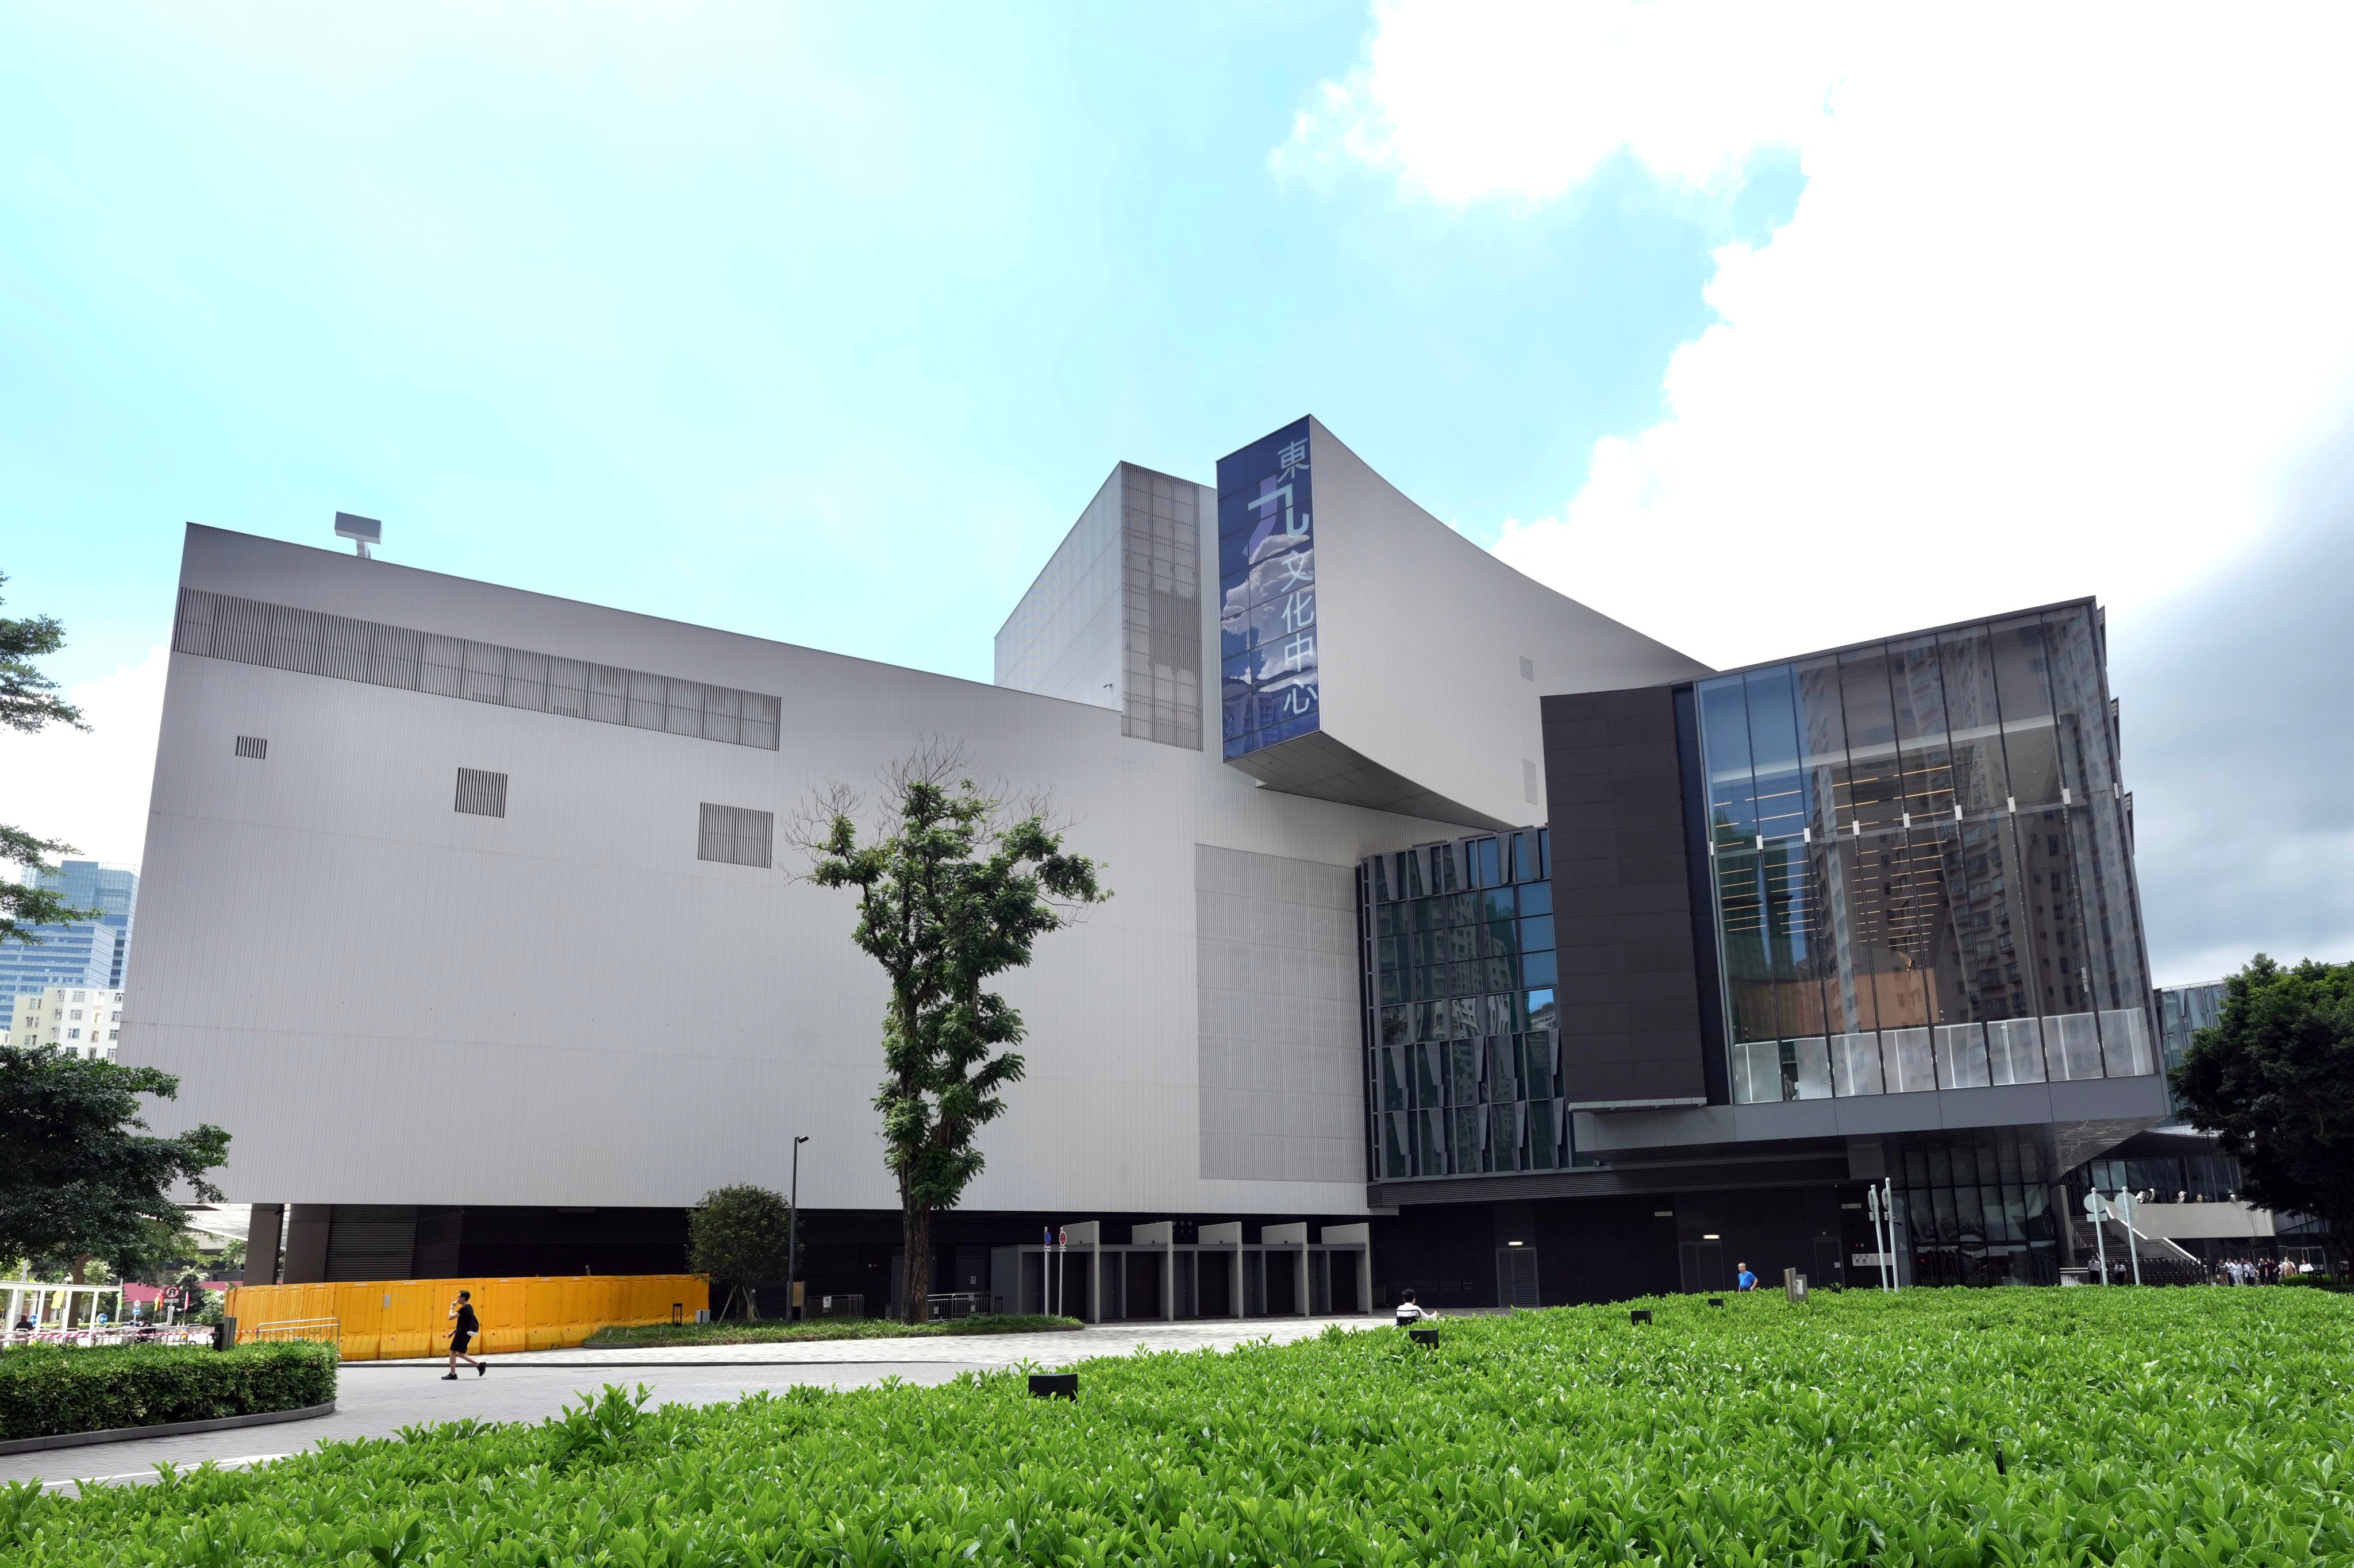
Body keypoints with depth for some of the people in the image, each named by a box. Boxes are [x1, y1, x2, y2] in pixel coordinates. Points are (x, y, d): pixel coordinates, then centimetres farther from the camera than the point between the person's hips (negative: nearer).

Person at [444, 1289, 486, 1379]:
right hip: (465, 1333, 9)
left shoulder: (464, 1309, -16)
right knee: (461, 1354, 14)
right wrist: (454, 1331, 21)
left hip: (462, 1334, -9)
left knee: (453, 1352, -1)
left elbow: (451, 1317, -22)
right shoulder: (469, 1308, 14)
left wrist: (452, 1307, -7)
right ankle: (480, 1365, 8)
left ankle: (453, 1374, 3)